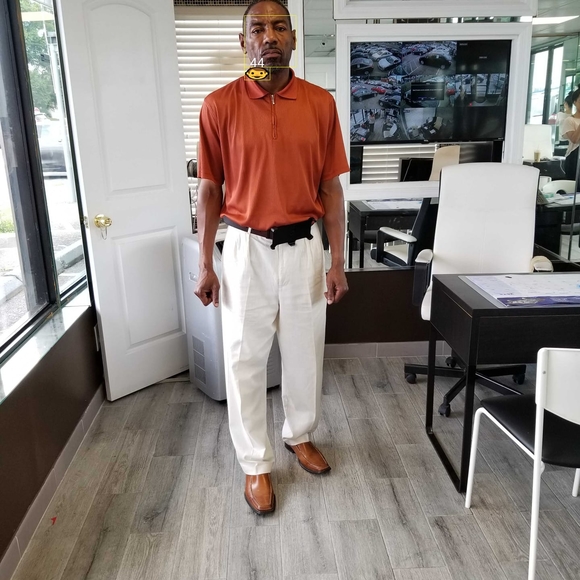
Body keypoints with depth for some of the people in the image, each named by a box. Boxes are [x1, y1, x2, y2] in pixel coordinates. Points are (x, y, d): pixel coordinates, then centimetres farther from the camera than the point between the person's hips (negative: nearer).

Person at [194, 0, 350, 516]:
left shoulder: (321, 103, -1)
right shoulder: (219, 105, -5)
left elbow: (331, 188, 2)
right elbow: (210, 190, -1)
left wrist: (337, 261, 0)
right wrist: (205, 265, -1)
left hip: (304, 245, 2)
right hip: (247, 248, -1)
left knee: (305, 352, 15)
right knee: (246, 359, 7)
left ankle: (300, 434, 41)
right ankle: (256, 463, 27)